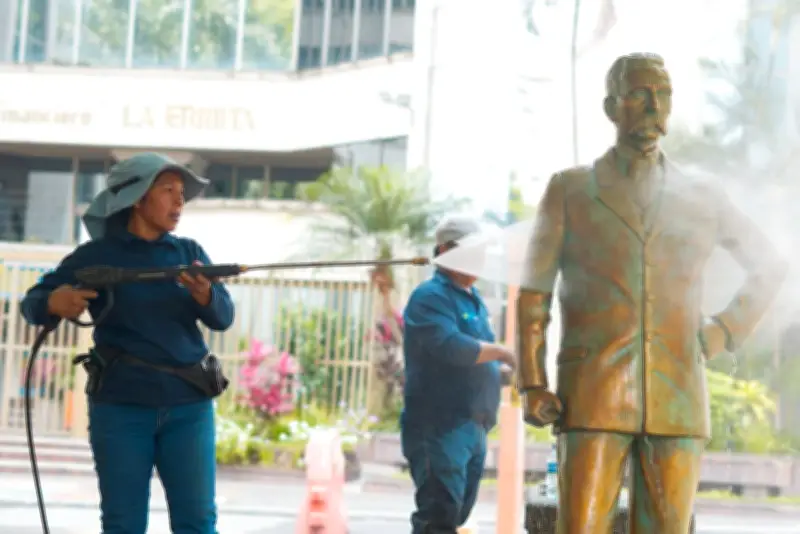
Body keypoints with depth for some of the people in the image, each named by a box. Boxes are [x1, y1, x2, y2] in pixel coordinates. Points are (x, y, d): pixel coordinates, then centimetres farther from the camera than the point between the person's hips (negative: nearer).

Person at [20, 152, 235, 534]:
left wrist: (205, 296, -22)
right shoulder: (96, 256, 1)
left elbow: (223, 317, 1)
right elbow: (31, 303, 3)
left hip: (188, 407, 2)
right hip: (120, 408, -2)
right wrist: (54, 302, -21)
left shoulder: (189, 253, 9)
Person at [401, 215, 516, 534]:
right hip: (438, 426, -9)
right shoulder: (431, 296, -8)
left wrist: (506, 371, 8)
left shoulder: (474, 301, 21)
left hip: (474, 429, 9)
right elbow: (452, 347, -25)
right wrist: (502, 353, -13)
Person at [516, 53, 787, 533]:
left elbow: (770, 266, 26)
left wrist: (727, 331, 10)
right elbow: (534, 296, 4)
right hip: (593, 402, -2)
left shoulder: (703, 196, 12)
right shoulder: (569, 190, 7)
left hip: (676, 405, 2)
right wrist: (533, 386, -8)